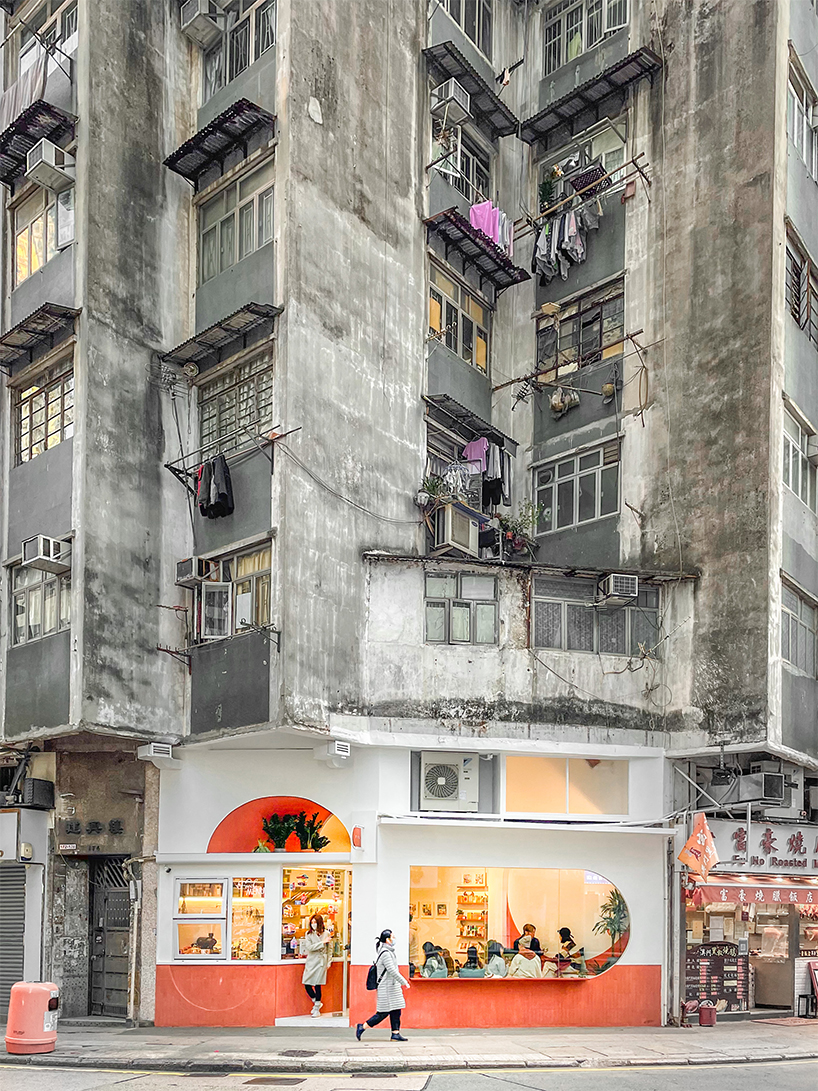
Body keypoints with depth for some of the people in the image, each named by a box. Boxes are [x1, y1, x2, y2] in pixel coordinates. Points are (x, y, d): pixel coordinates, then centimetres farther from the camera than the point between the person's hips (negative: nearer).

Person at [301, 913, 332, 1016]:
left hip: (321, 961, -2)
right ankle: (317, 1003, 23)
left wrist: (328, 962, 5)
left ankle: (317, 1009, 9)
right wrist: (322, 943, -14)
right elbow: (309, 947, -9)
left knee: (317, 984, -4)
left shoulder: (326, 933, 2)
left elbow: (329, 949, 9)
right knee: (307, 984, -1)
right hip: (310, 961, 2)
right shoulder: (308, 934, 4)